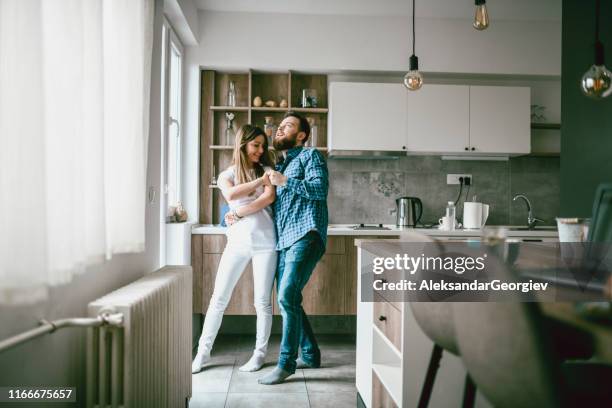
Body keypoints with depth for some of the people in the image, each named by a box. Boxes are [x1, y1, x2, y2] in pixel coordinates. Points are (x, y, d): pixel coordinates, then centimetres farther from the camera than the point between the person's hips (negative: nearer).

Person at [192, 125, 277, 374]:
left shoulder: (266, 170, 9)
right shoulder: (226, 175, 8)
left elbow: (269, 197, -9)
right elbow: (231, 195, -14)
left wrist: (238, 215, -11)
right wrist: (261, 180, -19)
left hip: (264, 241, 0)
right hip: (237, 242, 1)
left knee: (262, 301, 3)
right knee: (218, 298, 3)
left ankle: (259, 353, 17)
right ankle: (203, 351, 15)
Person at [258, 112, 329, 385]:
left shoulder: (310, 156, 5)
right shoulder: (279, 167, 28)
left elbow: (320, 188, -10)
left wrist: (285, 181, -11)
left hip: (305, 237, -8)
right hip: (283, 242, 8)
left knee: (287, 296, -18)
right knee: (287, 300, 8)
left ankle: (286, 363, -9)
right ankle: (310, 354, 23)